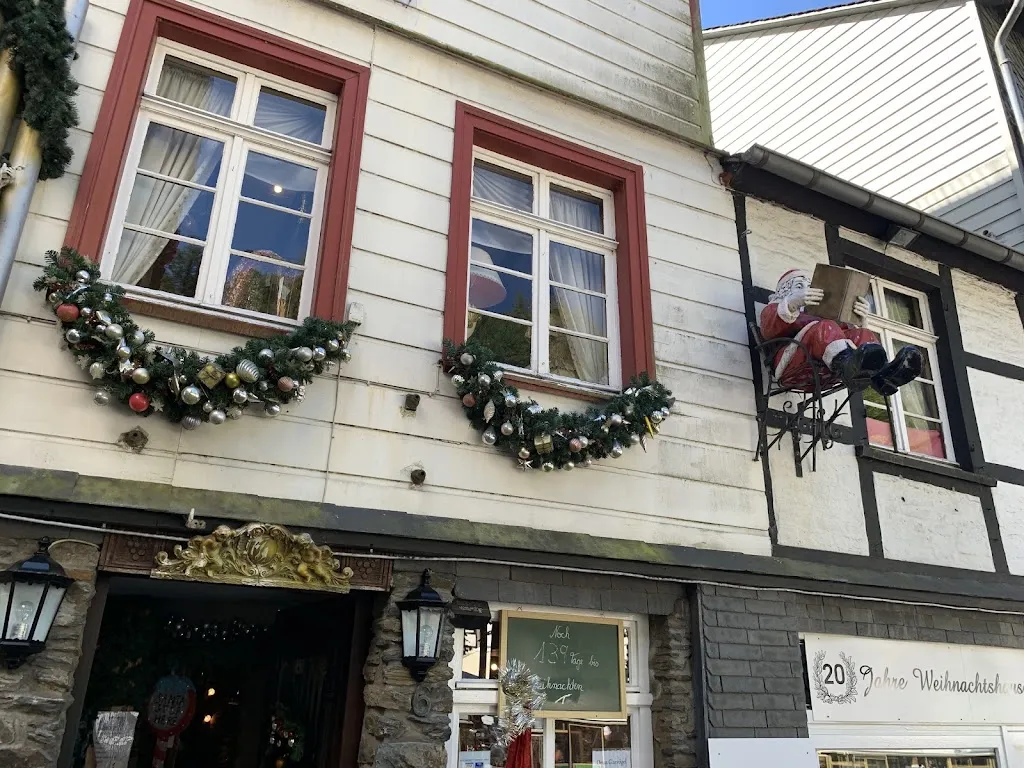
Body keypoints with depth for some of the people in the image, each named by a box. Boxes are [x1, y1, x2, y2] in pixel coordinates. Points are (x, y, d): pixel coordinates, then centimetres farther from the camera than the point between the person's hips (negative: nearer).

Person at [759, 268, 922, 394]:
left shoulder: (817, 312, 43)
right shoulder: (773, 308, 30)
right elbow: (768, 330, 2)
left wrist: (860, 320, 2)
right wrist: (792, 304, -15)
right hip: (794, 370, -5)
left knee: (863, 335, -16)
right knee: (825, 328, -30)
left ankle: (881, 375, -50)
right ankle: (850, 366, -65)